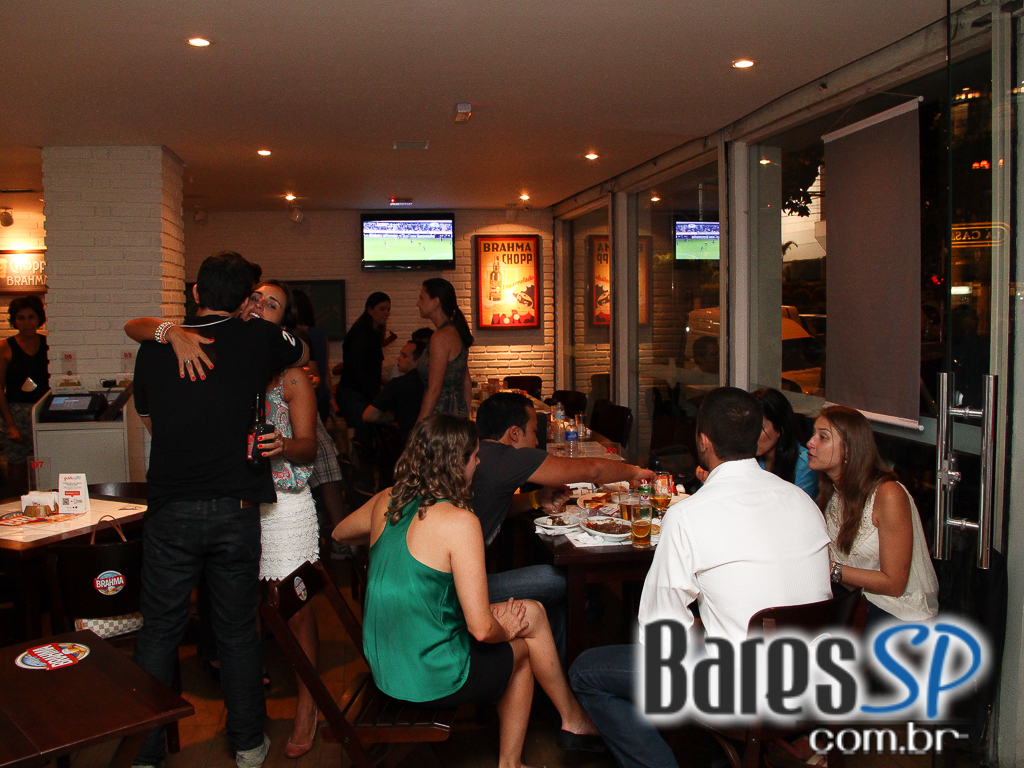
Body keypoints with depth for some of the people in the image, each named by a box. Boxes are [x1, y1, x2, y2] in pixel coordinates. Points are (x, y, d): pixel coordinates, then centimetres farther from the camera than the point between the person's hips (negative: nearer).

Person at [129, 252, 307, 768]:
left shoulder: (154, 348, 3)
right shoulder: (258, 340, -3)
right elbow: (303, 355, 19)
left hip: (170, 510, 1)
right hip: (235, 508, -1)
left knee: (159, 631, 12)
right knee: (237, 630, 12)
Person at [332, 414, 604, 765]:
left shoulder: (386, 502, -1)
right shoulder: (459, 522, -22)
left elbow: (339, 533, 23)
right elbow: (482, 628, -22)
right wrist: (505, 628, -1)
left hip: (384, 668, 7)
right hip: (431, 679, -7)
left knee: (523, 642, 21)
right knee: (532, 616, 12)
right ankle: (574, 720, 31)